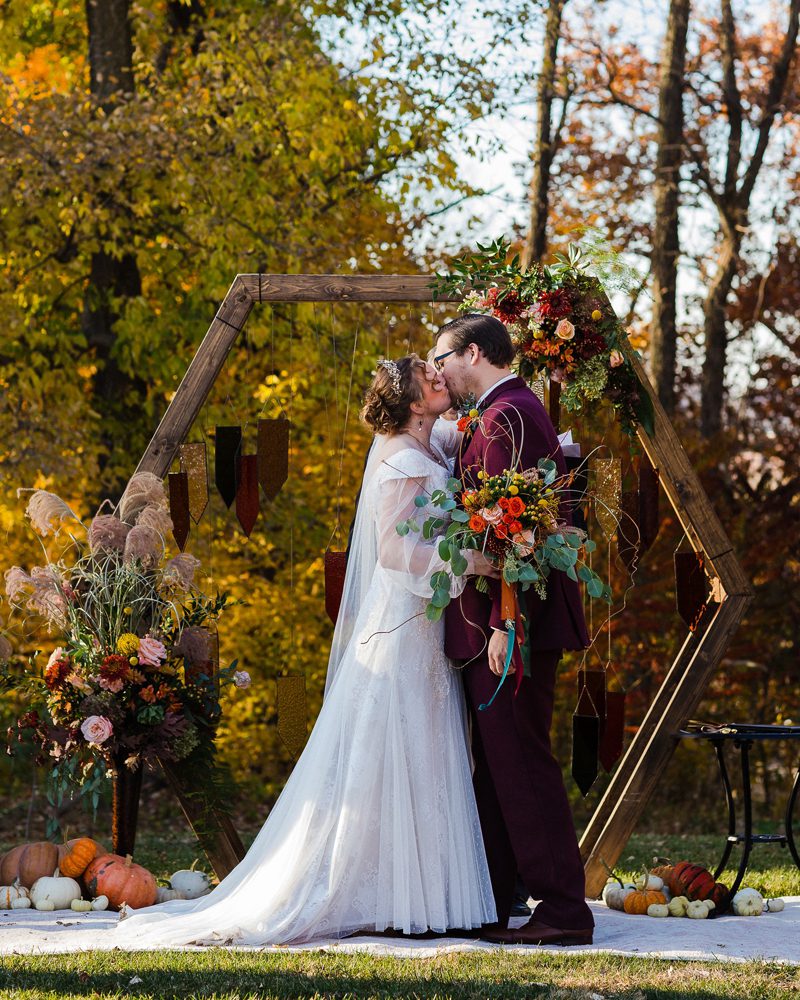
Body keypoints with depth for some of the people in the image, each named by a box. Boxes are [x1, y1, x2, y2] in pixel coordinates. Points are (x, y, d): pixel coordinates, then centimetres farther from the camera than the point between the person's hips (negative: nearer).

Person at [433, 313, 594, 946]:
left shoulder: (506, 417, -14)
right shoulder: (514, 412, 19)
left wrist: (505, 625, -24)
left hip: (513, 618, -11)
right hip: (499, 621, 11)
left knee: (521, 763, -9)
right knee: (498, 765, 13)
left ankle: (565, 910, -7)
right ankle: (492, 907, 19)